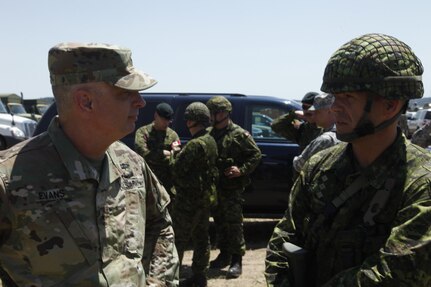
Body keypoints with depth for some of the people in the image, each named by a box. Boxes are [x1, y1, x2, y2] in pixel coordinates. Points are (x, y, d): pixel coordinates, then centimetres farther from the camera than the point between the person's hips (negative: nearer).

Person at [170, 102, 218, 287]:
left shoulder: (195, 144, -21)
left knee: (178, 238, -1)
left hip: (190, 198, -9)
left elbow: (177, 167, -20)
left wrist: (175, 151, -3)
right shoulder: (210, 141, 9)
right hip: (206, 196, 9)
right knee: (201, 237, 12)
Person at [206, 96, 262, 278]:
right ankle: (224, 255, 26)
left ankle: (237, 261, -2)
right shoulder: (209, 134, 11)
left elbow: (256, 155, -5)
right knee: (219, 222, 13)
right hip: (214, 186, 6)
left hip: (233, 188, -6)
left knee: (234, 223, -6)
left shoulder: (239, 134, -6)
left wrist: (242, 170, -16)